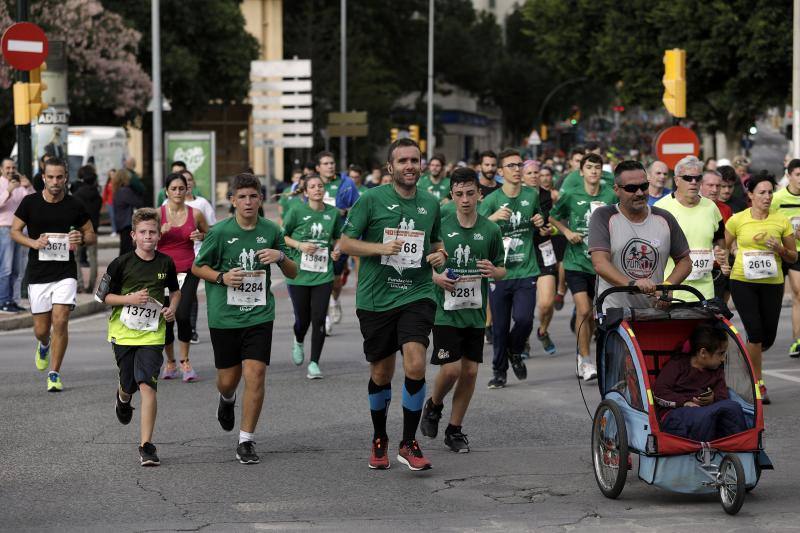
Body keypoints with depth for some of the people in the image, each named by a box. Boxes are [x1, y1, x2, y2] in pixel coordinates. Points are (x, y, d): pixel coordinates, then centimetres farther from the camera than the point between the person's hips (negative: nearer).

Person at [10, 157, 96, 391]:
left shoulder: (74, 205, 0)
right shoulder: (30, 203, -2)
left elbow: (92, 235, 10)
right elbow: (14, 231, 6)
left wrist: (82, 239, -13)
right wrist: (33, 242, -13)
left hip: (65, 273, -1)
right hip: (37, 274, 1)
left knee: (60, 320, -13)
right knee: (41, 329, 4)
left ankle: (54, 374, 0)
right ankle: (44, 345, 42)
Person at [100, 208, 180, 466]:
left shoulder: (165, 263, 1)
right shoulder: (122, 263, -6)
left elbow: (175, 291, 19)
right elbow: (103, 295, -1)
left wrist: (172, 309, -1)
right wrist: (129, 299, -16)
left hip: (152, 334, 0)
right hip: (123, 332, 0)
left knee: (147, 385, -13)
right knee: (129, 384, 11)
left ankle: (146, 445, -11)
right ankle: (123, 398, 53)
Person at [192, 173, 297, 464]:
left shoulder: (271, 230, 0)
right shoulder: (220, 231, -7)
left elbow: (293, 273, 9)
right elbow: (197, 267, 4)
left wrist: (281, 257, -13)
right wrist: (222, 278, -14)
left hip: (259, 313, 1)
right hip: (224, 316, -1)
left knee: (255, 374, -12)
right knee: (229, 379, 9)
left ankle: (246, 441, -2)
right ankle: (227, 399, 49)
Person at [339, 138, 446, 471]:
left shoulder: (431, 203, 8)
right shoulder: (372, 199, -4)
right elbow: (345, 243, -3)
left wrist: (439, 256, 1)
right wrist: (381, 248, -18)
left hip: (416, 296, 1)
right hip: (375, 299, -1)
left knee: (415, 365, -18)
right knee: (381, 374, 10)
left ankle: (409, 444, -5)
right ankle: (379, 440, 33)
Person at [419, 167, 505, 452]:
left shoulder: (490, 230, 2)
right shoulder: (440, 227, -4)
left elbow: (502, 270, 11)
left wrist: (493, 271, -12)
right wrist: (436, 277, -16)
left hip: (475, 311, 3)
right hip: (446, 310, -3)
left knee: (470, 371, 4)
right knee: (451, 368, -11)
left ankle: (455, 429, 18)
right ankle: (434, 405, 21)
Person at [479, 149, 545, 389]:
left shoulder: (532, 196, 6)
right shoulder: (491, 200, -3)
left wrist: (540, 223, 3)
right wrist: (492, 218, -27)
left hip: (526, 271, 1)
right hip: (499, 271, -1)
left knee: (524, 318, -14)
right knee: (500, 327, 3)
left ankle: (515, 352, 16)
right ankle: (499, 371, 20)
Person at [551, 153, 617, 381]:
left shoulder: (610, 197, -1)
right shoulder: (571, 196, -3)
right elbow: (553, 217, 12)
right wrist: (567, 232, -2)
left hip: (600, 263, 2)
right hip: (576, 261, -2)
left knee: (592, 314, 12)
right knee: (583, 310, -14)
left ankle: (582, 357, 30)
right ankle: (585, 361, -7)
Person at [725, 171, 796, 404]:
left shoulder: (781, 220, 1)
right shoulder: (737, 220, -1)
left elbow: (793, 257, 8)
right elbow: (723, 247, 14)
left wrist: (781, 249, -11)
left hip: (772, 283, 2)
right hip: (743, 282, -2)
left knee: (768, 337, 7)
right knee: (755, 332, -11)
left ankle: (749, 358, 41)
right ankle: (758, 383, 2)